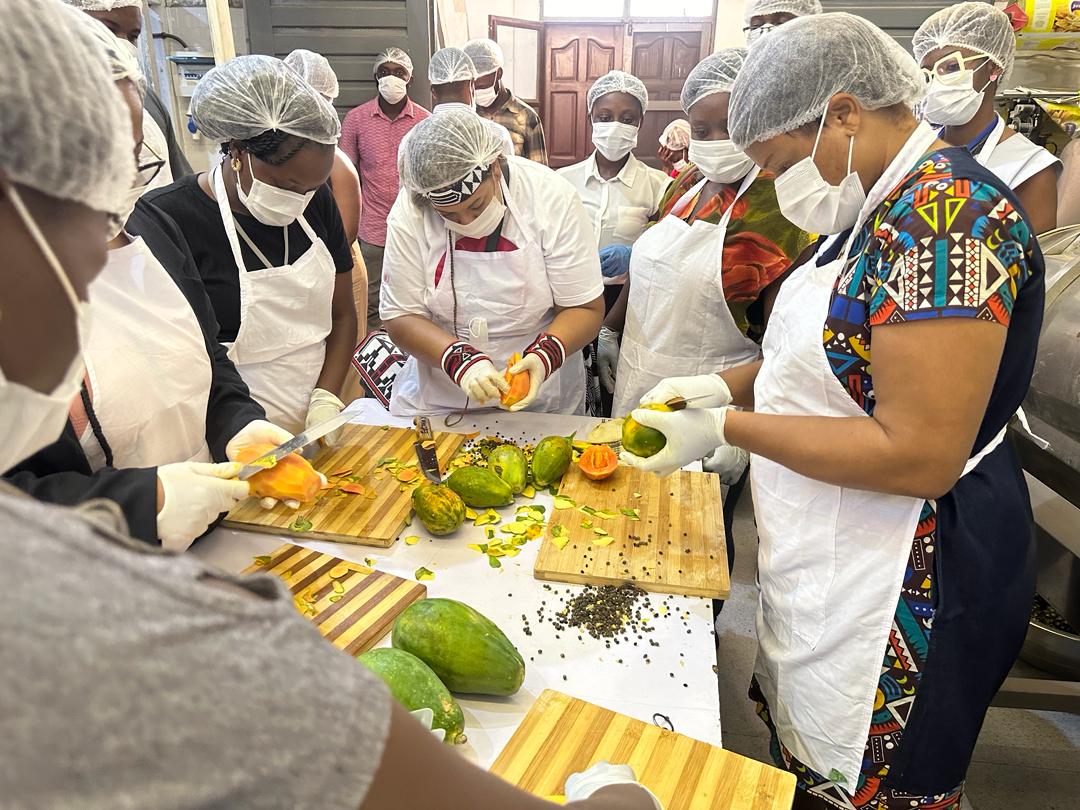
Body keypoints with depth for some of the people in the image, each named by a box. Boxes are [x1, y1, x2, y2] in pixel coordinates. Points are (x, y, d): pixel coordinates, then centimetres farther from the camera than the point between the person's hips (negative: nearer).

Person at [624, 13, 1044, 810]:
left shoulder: (949, 214, -23)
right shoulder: (886, 208, 8)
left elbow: (919, 456, -27)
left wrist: (726, 429, -21)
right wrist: (728, 383, 1)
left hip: (904, 588, -9)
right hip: (837, 560, 9)